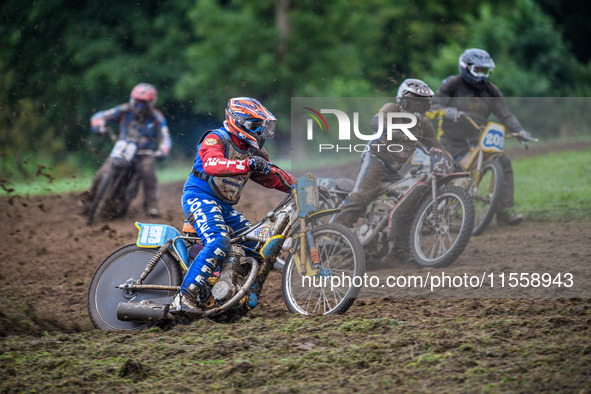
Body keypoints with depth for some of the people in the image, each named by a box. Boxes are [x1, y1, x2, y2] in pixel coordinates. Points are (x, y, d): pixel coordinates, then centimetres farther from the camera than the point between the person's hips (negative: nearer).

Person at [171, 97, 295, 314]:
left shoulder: (251, 150, 14)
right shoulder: (215, 140, -12)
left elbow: (272, 177, 18)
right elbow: (212, 164, -33)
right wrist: (246, 165, -46)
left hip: (224, 207, 9)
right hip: (200, 197, -9)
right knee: (218, 242, -29)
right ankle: (185, 297, -33)